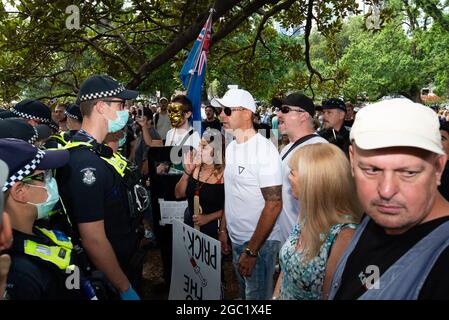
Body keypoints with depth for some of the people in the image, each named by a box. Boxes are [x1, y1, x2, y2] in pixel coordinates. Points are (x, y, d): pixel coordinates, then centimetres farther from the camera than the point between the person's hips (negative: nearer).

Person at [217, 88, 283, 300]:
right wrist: (223, 229, 11)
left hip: (259, 243, -8)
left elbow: (274, 204, -22)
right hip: (236, 239, 8)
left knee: (257, 295, 7)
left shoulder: (264, 149, -19)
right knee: (243, 292, 22)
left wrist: (251, 250, -21)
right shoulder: (231, 147, 6)